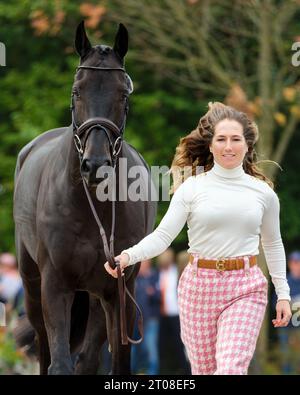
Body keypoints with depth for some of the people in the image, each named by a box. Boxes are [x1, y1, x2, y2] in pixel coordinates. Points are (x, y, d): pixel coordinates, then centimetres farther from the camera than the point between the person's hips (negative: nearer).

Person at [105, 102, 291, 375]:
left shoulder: (263, 192, 4)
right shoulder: (192, 188, -1)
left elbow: (273, 244, 15)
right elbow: (163, 235, -8)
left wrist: (283, 294, 13)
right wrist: (128, 256, -25)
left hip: (245, 290, 0)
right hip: (199, 286, 1)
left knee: (231, 368, -16)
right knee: (204, 369, 9)